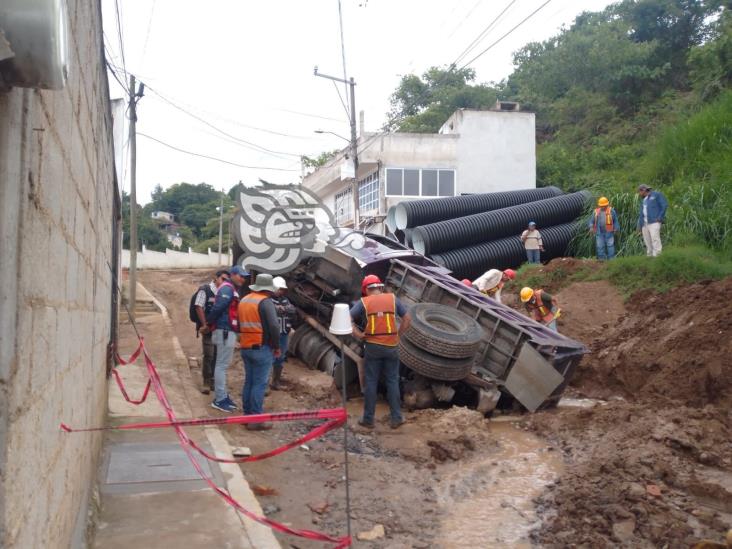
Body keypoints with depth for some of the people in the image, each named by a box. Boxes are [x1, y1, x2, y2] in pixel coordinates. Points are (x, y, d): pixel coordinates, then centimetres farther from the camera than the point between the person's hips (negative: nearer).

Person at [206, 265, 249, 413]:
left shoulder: (230, 289, 19)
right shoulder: (227, 288, -14)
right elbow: (218, 308, -21)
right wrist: (208, 322, -10)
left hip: (227, 331, 10)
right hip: (225, 331, -10)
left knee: (222, 364, 14)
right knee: (222, 365, -7)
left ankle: (222, 396, 21)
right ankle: (219, 399, -3)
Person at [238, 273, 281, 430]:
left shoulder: (244, 300, 13)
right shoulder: (266, 302, -12)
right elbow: (274, 326, -18)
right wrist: (276, 346, -7)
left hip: (245, 347, 8)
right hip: (262, 348, -8)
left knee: (249, 381, 15)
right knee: (260, 383, -4)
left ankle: (247, 415, 21)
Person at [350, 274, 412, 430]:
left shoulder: (363, 302, -1)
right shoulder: (393, 298, 4)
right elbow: (407, 319, 4)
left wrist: (358, 335, -3)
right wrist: (398, 334, 10)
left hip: (372, 346, -1)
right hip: (391, 346, 1)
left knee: (371, 383, 7)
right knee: (392, 382, 11)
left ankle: (368, 419, 14)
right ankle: (396, 418, 15)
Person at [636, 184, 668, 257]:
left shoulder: (656, 195, 5)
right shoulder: (644, 200, 25)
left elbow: (665, 205, -3)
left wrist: (660, 217, -11)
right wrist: (639, 225, 14)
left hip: (654, 222, -7)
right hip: (645, 223, 7)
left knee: (655, 239, -18)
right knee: (647, 241, 3)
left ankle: (656, 255, -23)